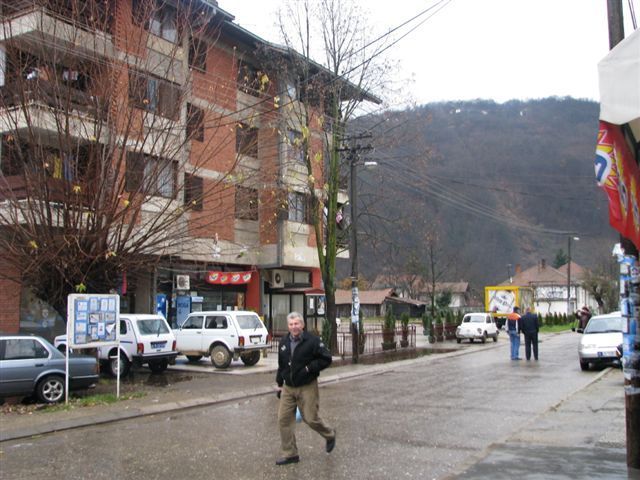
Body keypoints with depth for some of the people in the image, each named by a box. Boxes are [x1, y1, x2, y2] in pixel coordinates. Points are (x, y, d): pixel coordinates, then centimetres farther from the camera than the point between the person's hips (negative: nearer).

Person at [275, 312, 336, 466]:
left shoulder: (312, 341, -12)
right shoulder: (283, 343, 7)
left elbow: (326, 359, -11)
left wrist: (309, 368, -18)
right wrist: (279, 384, 16)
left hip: (307, 388, -6)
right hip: (288, 388, 6)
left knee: (310, 418, -3)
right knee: (284, 419, 2)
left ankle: (330, 435, 29)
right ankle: (290, 454, 14)